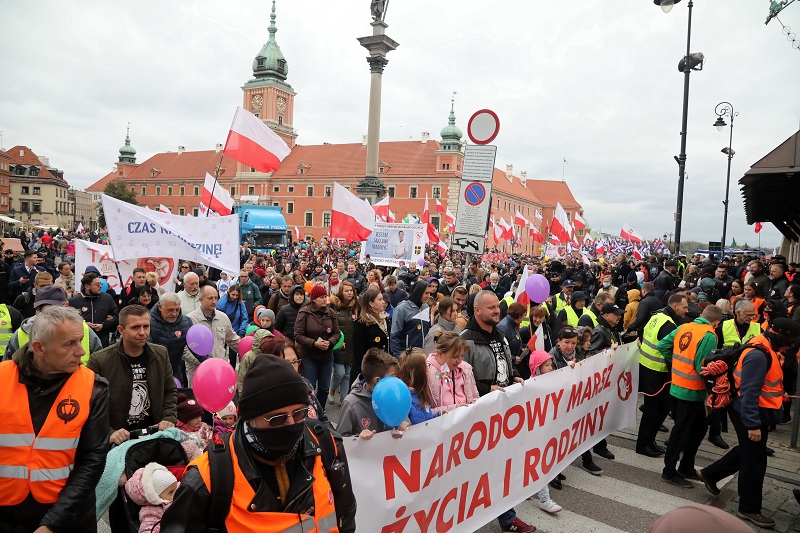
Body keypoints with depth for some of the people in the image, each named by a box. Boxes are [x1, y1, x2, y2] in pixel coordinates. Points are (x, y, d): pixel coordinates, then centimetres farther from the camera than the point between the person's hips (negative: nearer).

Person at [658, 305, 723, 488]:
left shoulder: (683, 327, 3)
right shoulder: (709, 336, -17)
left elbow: (662, 346, 6)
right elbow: (703, 367, -21)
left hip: (677, 387, 7)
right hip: (692, 391, -7)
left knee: (699, 427, 21)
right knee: (681, 431, 5)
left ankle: (686, 467, 30)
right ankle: (669, 472, 18)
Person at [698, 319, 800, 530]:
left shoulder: (764, 348, 6)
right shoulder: (759, 355, -27)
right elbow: (749, 392, -29)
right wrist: (753, 424, -28)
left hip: (754, 412, 10)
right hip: (751, 414, -10)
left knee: (747, 451, 23)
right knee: (755, 460, 3)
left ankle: (710, 474, 36)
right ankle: (749, 509, 18)